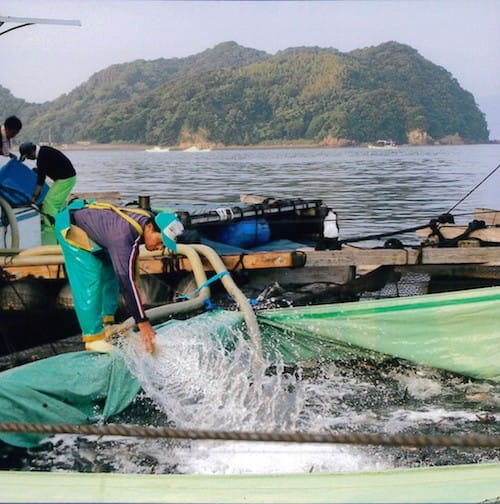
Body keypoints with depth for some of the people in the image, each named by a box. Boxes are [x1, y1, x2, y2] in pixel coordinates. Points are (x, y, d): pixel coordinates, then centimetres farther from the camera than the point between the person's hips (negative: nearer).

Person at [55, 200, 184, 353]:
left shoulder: (150, 219, -15)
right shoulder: (122, 236, -40)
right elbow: (126, 280, -41)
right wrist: (143, 323, -40)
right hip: (70, 226, -9)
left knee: (111, 271, 7)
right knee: (89, 280, -15)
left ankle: (107, 324, 15)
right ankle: (93, 337, -12)